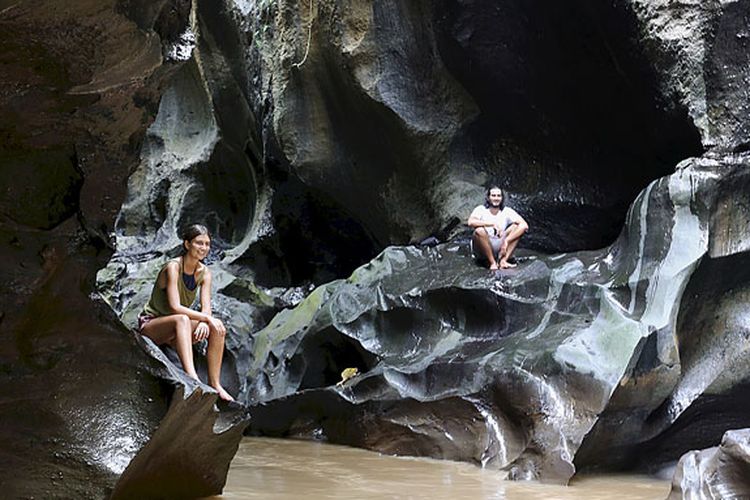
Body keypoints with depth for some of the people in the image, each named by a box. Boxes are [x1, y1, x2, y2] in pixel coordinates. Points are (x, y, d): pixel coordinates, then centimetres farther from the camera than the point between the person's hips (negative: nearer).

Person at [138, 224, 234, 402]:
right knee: (182, 320, -38)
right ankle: (191, 377, -50)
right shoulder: (173, 267, -20)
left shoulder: (204, 272, 0)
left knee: (218, 329, -16)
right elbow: (175, 307, -29)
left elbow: (206, 308, -8)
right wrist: (206, 318, -32)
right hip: (150, 324, -6)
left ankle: (215, 384, -15)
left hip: (174, 330, 7)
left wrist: (203, 323, -30)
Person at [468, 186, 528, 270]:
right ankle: (492, 263, -23)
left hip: (499, 247, 3)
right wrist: (492, 224, -33)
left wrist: (506, 241, -26)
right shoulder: (481, 209, -5)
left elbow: (524, 225, -15)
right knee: (479, 231, -33)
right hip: (482, 249, -3)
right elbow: (470, 222, -27)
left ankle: (503, 260, -26)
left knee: (519, 227, -14)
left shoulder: (507, 211, 0)